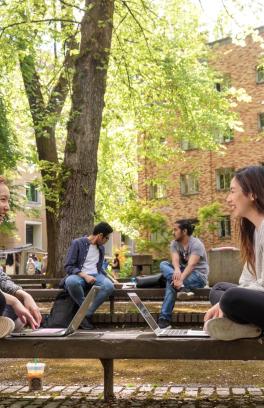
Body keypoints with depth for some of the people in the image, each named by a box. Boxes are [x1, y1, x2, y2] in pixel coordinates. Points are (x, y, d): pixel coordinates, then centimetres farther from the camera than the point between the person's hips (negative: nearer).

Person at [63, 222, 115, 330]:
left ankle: (87, 315, -24)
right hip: (79, 275, -4)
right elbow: (68, 267, -8)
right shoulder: (77, 243, -3)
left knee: (109, 286, -31)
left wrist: (107, 277, 16)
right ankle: (86, 309, -22)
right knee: (71, 281, -42)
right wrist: (84, 276, -21)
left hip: (95, 275, 4)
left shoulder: (101, 248, 16)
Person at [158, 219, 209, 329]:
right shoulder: (174, 243, 3)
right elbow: (175, 259, -17)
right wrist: (177, 270, -43)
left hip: (198, 275, -7)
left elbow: (191, 265, -31)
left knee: (171, 283, -32)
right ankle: (182, 287, -43)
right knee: (163, 264, -20)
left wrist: (180, 279, -49)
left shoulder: (196, 244, -16)